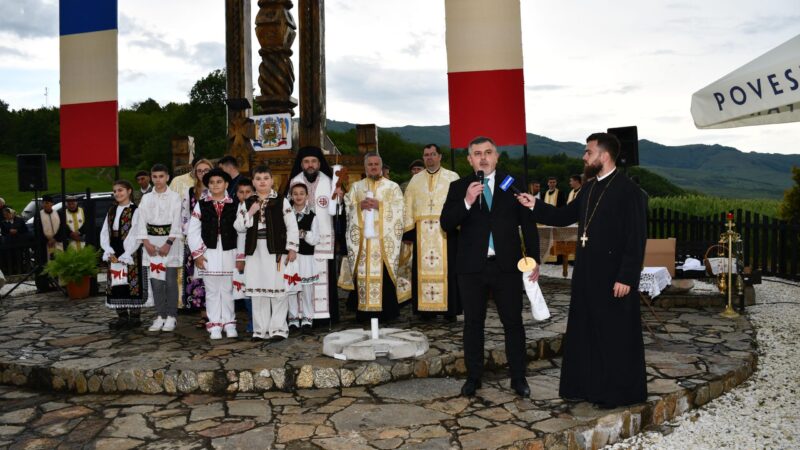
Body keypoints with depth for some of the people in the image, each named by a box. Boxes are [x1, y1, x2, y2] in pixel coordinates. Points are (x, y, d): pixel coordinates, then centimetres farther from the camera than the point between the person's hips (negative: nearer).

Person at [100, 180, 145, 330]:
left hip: (131, 255, -6)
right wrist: (110, 253, -6)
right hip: (114, 255, 6)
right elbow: (104, 233, 9)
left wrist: (125, 256, -16)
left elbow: (136, 235, -13)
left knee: (132, 284, -3)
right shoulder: (111, 211, 13)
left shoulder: (136, 211, -7)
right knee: (116, 285, 7)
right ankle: (122, 316, 16)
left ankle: (135, 317, 6)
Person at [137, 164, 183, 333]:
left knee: (170, 279, -3)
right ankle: (160, 316, 12)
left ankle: (171, 316, 5)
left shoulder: (174, 197, 0)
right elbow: (142, 221, 6)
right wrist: (146, 243, -6)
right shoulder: (146, 198, 10)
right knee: (155, 279, 3)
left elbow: (176, 221, -6)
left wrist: (168, 243, -14)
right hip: (152, 240, 3)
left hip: (170, 240, -3)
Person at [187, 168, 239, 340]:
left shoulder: (234, 205, 3)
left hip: (229, 253, 0)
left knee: (227, 290, 6)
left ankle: (229, 323, 16)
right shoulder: (201, 205, 4)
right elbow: (192, 231, 3)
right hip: (208, 253, 0)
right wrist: (197, 253, -3)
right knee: (212, 291, 5)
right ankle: (215, 325, 12)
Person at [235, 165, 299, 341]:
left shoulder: (281, 201, 1)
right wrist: (250, 213, -9)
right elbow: (238, 227, 5)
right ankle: (260, 329, 15)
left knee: (277, 289, -3)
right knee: (257, 290, 7)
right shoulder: (247, 203, 10)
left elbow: (292, 226, 0)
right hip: (254, 250, 3)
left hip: (276, 250, -3)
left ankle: (278, 328, 5)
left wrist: (292, 248, -5)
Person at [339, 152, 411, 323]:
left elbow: (398, 210, 0)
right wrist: (360, 206, -9)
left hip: (384, 237, -2)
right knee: (363, 271, -4)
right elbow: (347, 208, 9)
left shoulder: (393, 187, 11)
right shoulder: (356, 186, 17)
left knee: (384, 272, -8)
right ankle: (364, 310, 0)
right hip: (362, 237, 2)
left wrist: (380, 205, -12)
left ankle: (387, 311, -2)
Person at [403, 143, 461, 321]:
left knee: (447, 269, -1)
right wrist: (408, 230, -2)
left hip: (446, 231, -2)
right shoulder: (416, 179, 14)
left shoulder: (452, 177, 6)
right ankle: (426, 308, 8)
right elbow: (408, 206, 9)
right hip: (421, 232, 2)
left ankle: (450, 309, 6)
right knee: (423, 268, 2)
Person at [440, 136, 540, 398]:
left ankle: (518, 378, 20)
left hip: (507, 266, 0)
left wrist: (534, 260, 1)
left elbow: (528, 224, 5)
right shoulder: (459, 187, 4)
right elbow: (446, 224, -6)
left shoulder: (513, 184, 3)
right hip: (472, 267, 1)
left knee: (513, 323, 6)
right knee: (473, 324, 10)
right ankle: (473, 377, 23)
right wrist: (467, 202, -20)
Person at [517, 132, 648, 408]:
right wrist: (534, 206, 4)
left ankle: (620, 392, 18)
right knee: (584, 331, 14)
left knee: (616, 335, 4)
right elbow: (564, 216, 16)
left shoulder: (627, 190, -12)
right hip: (587, 274, 8)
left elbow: (636, 239, -15)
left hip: (614, 276, -8)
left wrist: (626, 277, -19)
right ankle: (589, 386, 27)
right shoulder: (590, 188, 12)